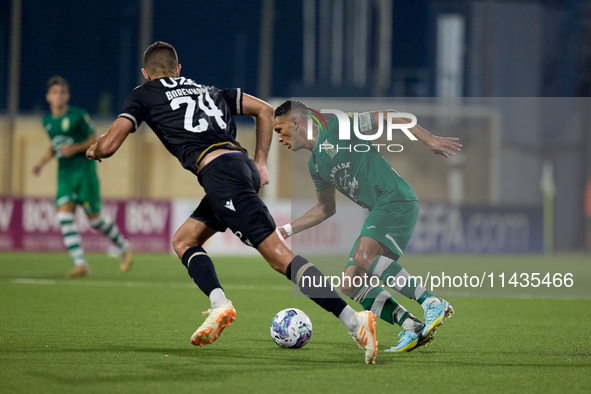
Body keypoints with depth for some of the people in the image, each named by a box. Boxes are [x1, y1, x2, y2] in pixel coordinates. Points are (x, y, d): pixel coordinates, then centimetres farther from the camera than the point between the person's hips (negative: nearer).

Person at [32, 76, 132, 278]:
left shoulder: (78, 116, -8)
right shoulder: (47, 121, 10)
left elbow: (94, 141, -2)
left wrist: (75, 148, -18)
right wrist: (42, 162, 10)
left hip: (84, 169, -5)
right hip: (64, 173, 5)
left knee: (94, 218, -2)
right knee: (64, 215, -14)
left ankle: (124, 247, 23)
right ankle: (80, 264, -15)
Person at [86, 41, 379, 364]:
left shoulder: (144, 96, 15)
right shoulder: (208, 90, 31)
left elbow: (109, 145, 7)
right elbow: (265, 110, 28)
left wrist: (94, 151, 31)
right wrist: (260, 164, 26)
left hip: (219, 171, -7)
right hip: (243, 165, 7)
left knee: (279, 256, -13)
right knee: (183, 241, 18)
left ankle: (354, 322, -22)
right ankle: (220, 306, -5)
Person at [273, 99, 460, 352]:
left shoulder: (335, 127, -3)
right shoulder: (315, 165, 21)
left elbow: (388, 117, -4)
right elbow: (325, 209, 33)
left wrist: (429, 140, -11)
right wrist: (286, 231, 27)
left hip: (396, 199, -9)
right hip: (379, 210, 9)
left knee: (363, 257, -30)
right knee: (349, 286, -1)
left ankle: (432, 303, -26)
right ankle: (412, 328, -8)